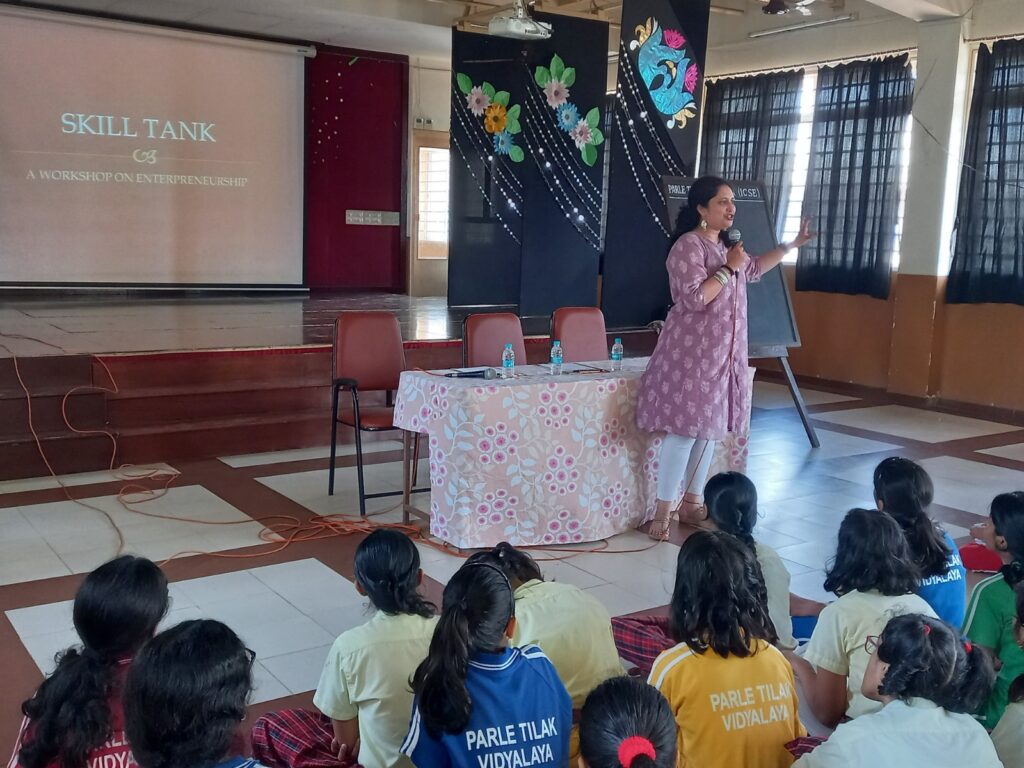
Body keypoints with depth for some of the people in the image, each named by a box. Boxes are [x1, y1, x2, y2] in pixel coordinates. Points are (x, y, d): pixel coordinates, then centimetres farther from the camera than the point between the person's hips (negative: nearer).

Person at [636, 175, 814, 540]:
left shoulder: (724, 247, 13)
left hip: (722, 353, 9)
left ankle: (691, 503, 22)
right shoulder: (689, 246, -14)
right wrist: (728, 269, -16)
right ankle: (662, 511, -2)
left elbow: (754, 269, 32)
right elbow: (694, 298, -23)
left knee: (709, 428, 12)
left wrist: (792, 244, 31)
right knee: (685, 430, -9)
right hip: (691, 353, -9)